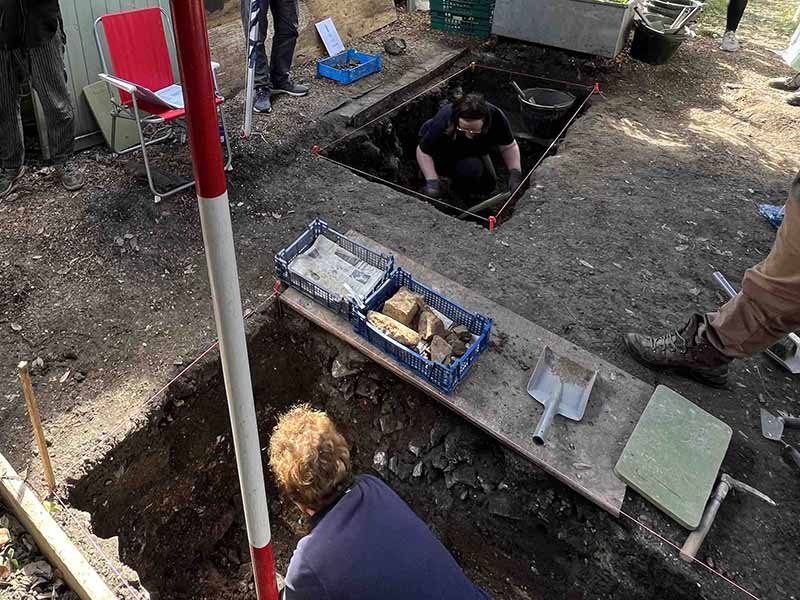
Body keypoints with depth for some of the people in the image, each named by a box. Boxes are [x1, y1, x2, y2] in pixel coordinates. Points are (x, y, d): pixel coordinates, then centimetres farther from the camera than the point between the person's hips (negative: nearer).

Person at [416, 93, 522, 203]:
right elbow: (423, 152, -27)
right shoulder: (444, 121, -41)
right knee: (471, 167, -31)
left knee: (487, 186, 3)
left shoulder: (496, 117, -33)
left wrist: (515, 172, -30)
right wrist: (432, 181, -37)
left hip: (473, 151, 5)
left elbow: (509, 147, -17)